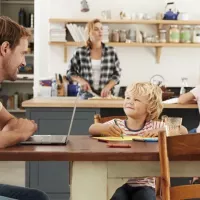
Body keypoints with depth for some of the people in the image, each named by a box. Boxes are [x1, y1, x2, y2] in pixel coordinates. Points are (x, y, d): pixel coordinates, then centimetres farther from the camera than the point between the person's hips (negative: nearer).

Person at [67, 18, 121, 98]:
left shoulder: (111, 51, 5)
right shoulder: (80, 52, 4)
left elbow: (117, 74, 7)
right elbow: (70, 72, 13)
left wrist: (107, 87, -8)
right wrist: (81, 80, -5)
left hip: (105, 95, 1)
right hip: (86, 94, 0)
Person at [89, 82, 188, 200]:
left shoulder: (154, 126, 4)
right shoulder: (117, 124, 4)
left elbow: (183, 131, 1)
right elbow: (92, 129, -8)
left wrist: (160, 131, -16)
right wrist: (104, 128, -31)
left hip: (143, 184, 0)